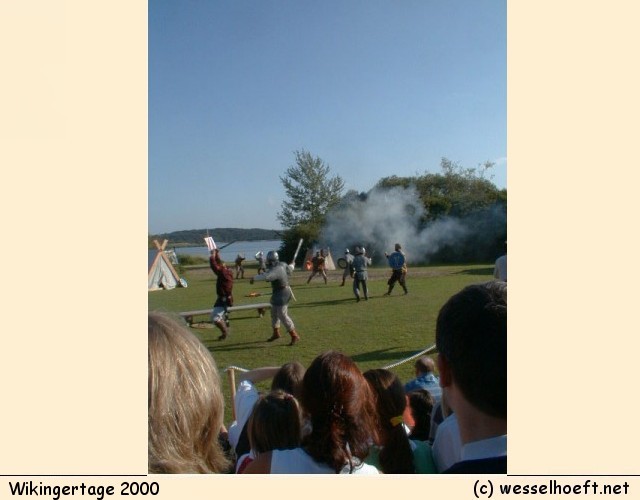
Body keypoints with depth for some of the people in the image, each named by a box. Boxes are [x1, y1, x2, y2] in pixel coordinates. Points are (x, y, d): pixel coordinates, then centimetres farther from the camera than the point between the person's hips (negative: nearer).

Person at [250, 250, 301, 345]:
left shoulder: (276, 269, -27)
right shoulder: (282, 265, 2)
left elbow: (266, 276, -42)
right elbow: (290, 268, 23)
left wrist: (254, 278, -30)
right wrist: (291, 265, 47)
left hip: (282, 294, -10)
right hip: (278, 294, 10)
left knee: (282, 315, -10)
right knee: (274, 313, 20)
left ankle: (295, 336, -4)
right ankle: (276, 333, 36)